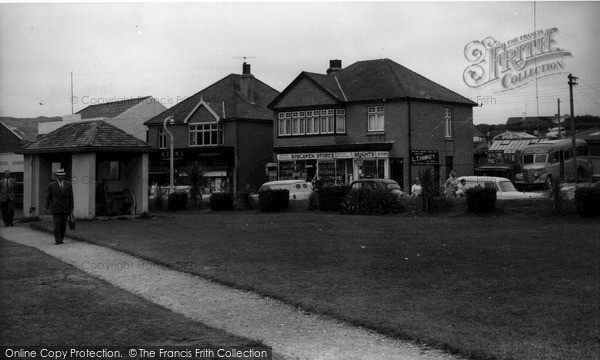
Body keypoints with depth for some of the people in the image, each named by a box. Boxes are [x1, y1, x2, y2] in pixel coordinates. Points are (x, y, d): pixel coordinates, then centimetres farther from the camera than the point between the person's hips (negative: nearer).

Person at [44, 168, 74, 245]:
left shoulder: (68, 185, 5)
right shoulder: (52, 185, 1)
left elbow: (71, 197, 6)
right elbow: (48, 197, 8)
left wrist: (71, 210, 2)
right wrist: (46, 207, 10)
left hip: (65, 209, 2)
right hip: (55, 208, -2)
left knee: (63, 225, 3)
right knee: (57, 224, -10)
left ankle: (61, 239, 15)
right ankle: (57, 240, -7)